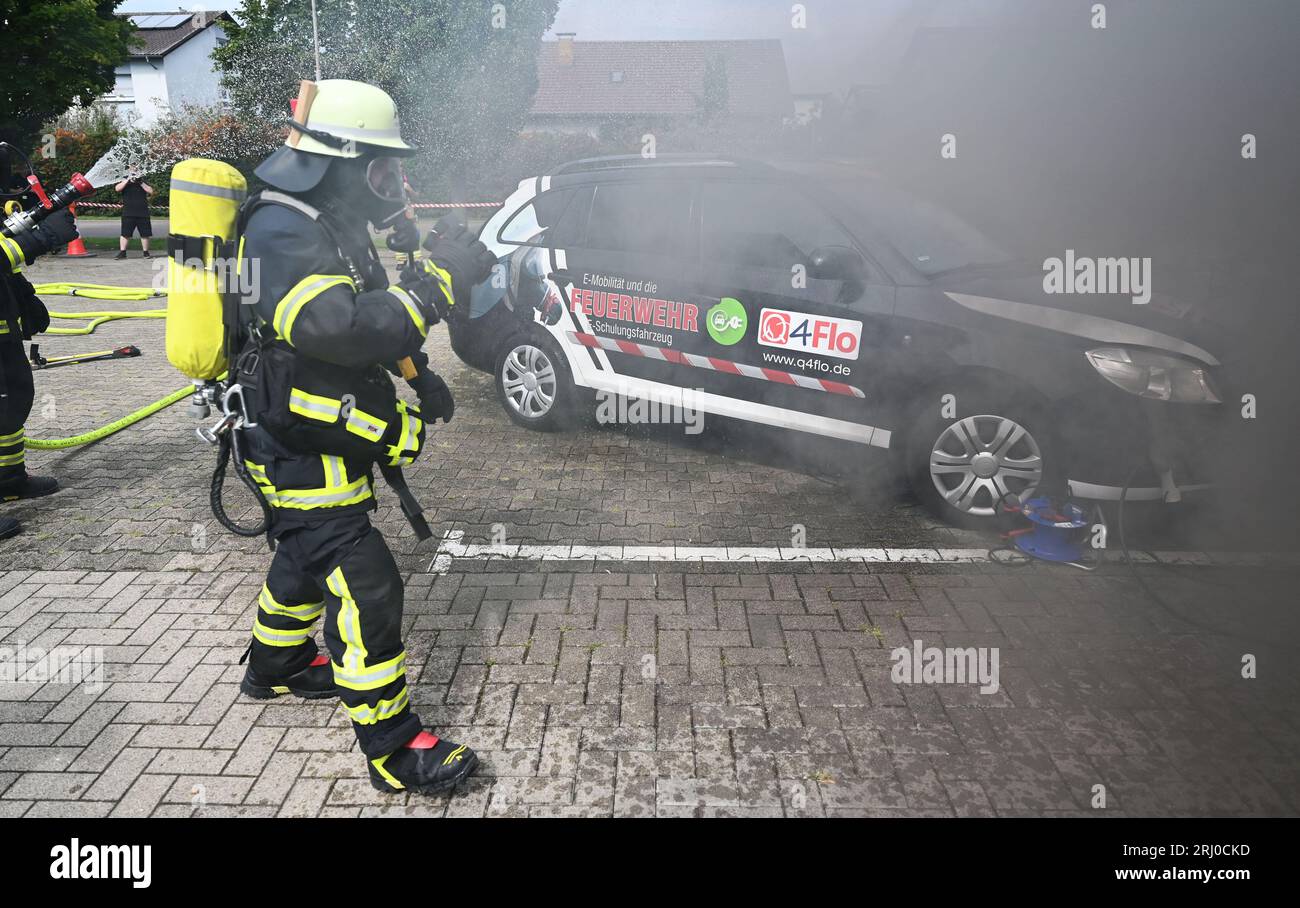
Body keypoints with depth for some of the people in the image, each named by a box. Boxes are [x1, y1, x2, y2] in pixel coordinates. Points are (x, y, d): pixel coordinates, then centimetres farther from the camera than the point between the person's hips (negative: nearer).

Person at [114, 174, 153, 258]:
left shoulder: (143, 183, 13)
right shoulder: (125, 183, 10)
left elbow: (151, 191, -1)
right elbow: (117, 188, -7)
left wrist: (141, 183, -9)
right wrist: (127, 180, -12)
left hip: (143, 214, 1)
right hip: (128, 214, -1)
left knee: (145, 234, 3)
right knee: (125, 234, -3)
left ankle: (146, 253, 12)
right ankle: (122, 252, 1)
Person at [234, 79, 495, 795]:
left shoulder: (328, 222, 12)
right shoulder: (283, 233, -22)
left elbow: (361, 316, 23)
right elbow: (340, 329, -37)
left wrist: (416, 376, 12)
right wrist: (437, 279, -31)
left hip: (323, 440, 11)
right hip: (299, 448, -11)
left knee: (309, 554, 26)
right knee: (362, 582, -10)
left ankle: (275, 667, 49)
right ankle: (395, 750, -2)